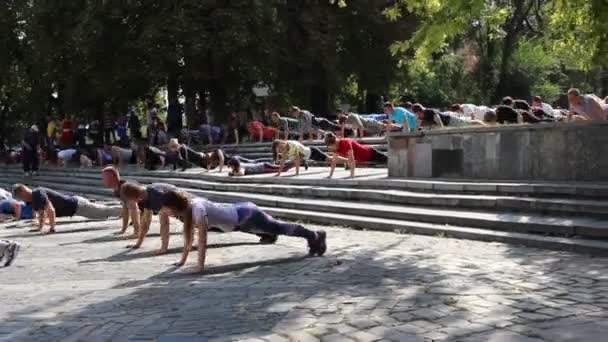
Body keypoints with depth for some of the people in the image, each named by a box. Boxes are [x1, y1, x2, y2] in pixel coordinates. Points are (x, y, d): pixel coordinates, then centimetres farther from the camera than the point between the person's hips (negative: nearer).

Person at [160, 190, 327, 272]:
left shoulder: (197, 209, -31)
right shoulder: (188, 208, -4)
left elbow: (202, 239, -33)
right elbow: (188, 236, 5)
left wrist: (200, 265, -30)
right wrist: (183, 260, 8)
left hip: (247, 216, -9)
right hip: (239, 213, 9)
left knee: (281, 228, 11)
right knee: (278, 228, 24)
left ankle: (316, 236, 31)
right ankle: (313, 237, 43)